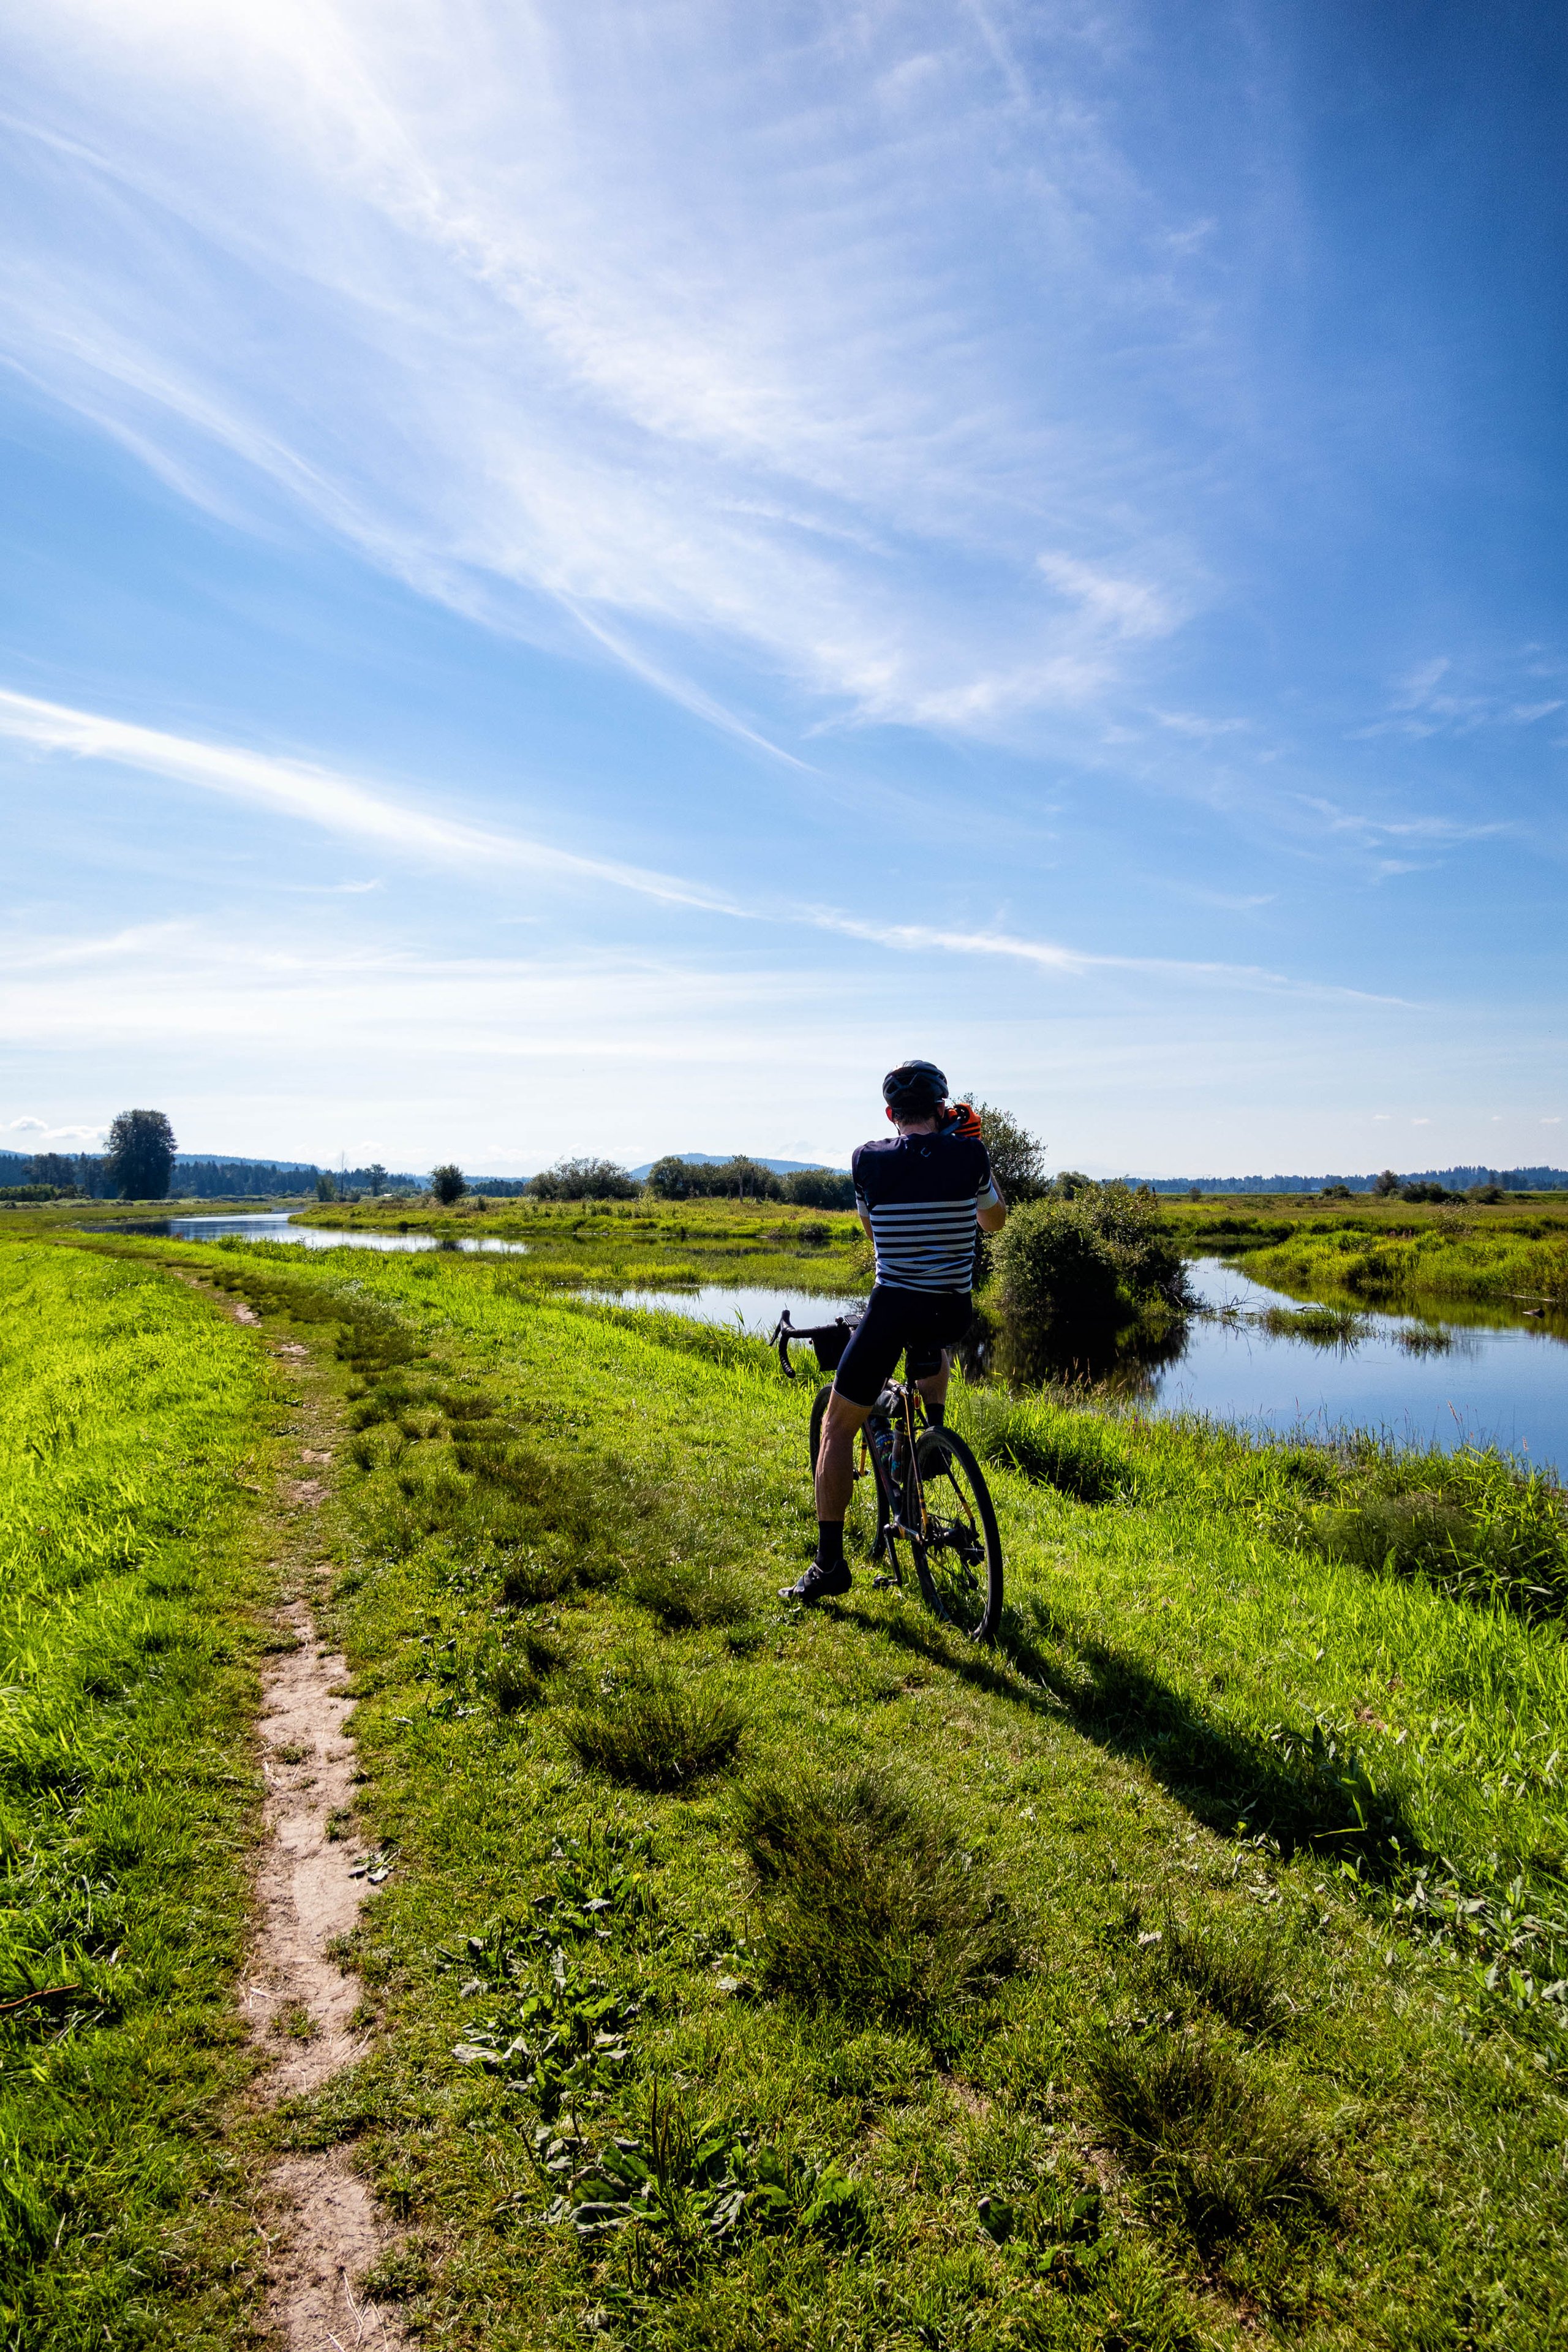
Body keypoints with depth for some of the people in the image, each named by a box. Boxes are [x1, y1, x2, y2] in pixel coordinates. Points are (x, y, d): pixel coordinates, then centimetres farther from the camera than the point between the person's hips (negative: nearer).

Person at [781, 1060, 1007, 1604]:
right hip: (954, 1310, 3)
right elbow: (995, 1221, 17)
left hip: (893, 1307, -2)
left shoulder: (869, 1159, -4)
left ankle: (829, 1563, 5)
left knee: (837, 1426, 9)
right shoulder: (970, 1154, -2)